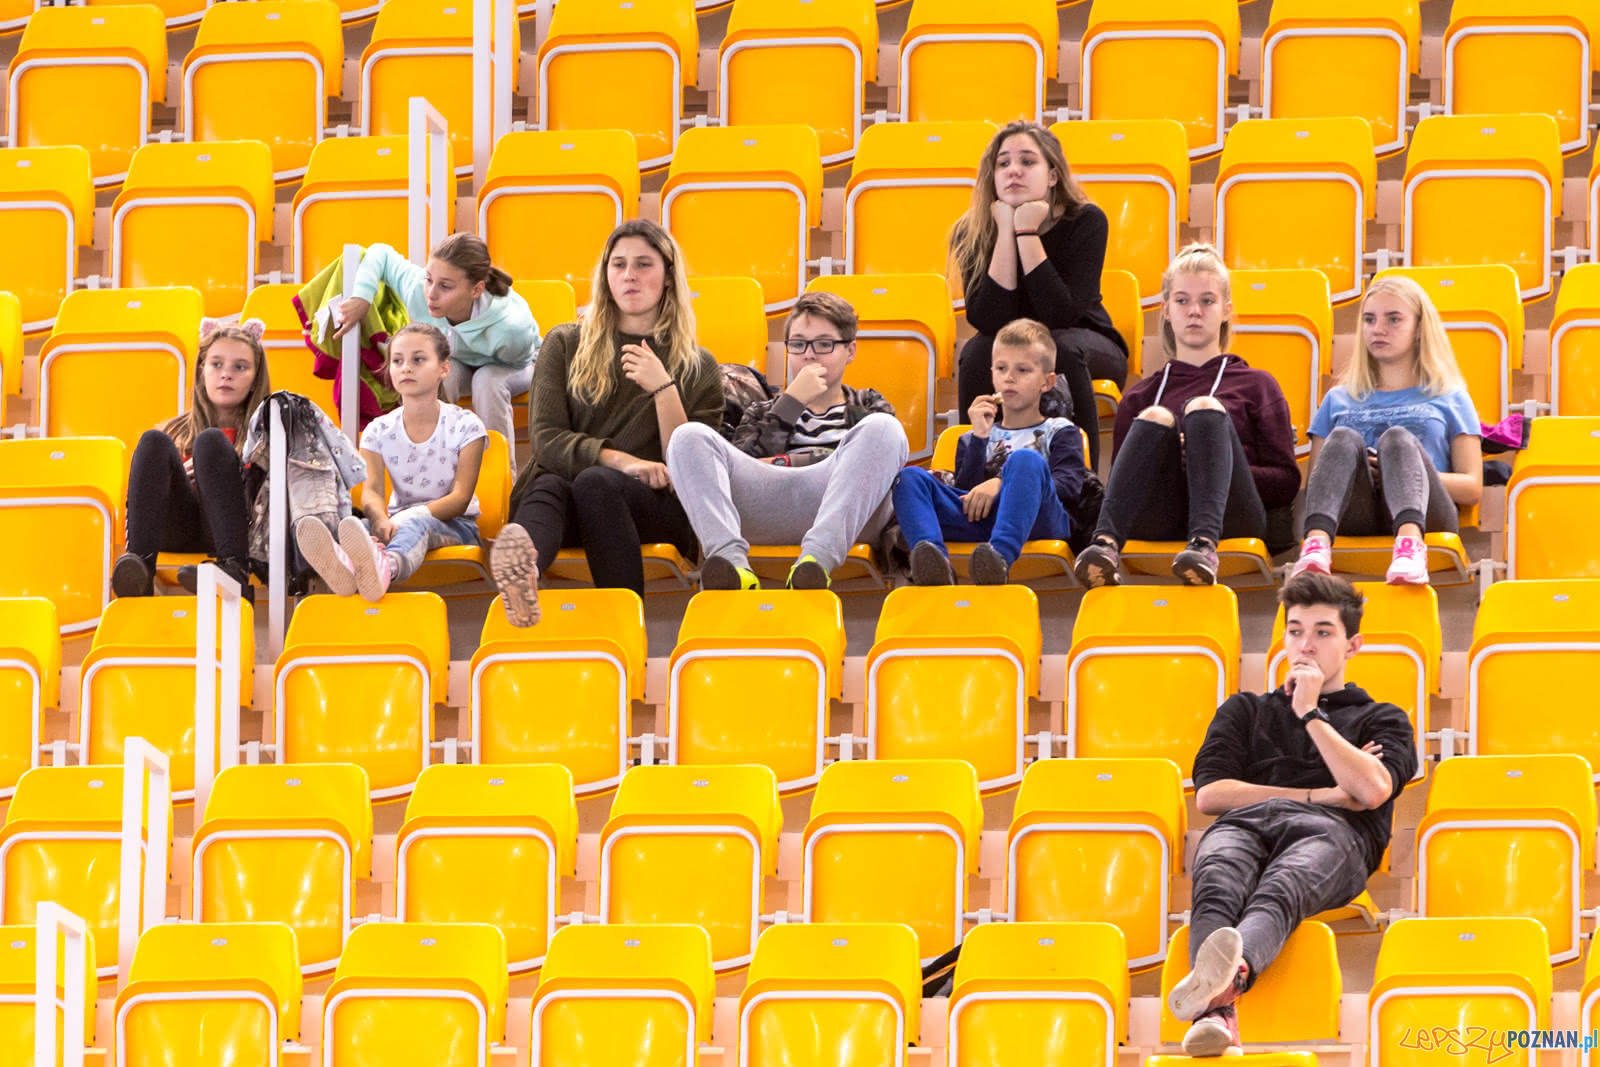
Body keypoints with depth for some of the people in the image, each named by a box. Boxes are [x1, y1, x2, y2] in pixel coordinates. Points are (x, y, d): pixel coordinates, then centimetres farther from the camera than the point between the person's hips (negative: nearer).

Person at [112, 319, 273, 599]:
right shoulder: (177, 432, 27)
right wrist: (179, 475, 2)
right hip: (178, 530, 2)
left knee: (211, 441, -24)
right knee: (154, 441, -18)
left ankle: (235, 569, -45)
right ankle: (139, 565, -42)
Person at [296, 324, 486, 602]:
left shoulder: (465, 426, -2)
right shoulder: (379, 431, 7)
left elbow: (460, 498, -11)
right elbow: (371, 490, -7)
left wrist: (412, 516, -31)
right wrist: (381, 519, -34)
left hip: (454, 526, -4)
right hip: (398, 519, 4)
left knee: (415, 523, -40)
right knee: (360, 526, -32)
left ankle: (385, 566, -78)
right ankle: (342, 567, -71)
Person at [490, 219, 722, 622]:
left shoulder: (697, 368, 15)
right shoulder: (565, 344, 17)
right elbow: (545, 438, 4)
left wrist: (663, 388, -8)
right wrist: (618, 459, -13)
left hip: (656, 508, -1)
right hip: (561, 494, 1)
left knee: (594, 483, -35)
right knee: (548, 486, -37)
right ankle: (522, 571, -72)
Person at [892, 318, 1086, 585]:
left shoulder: (1060, 432, 25)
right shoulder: (973, 439, 33)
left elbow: (1069, 486, 3)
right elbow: (965, 493, 15)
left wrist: (1001, 483, -9)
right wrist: (980, 438, 6)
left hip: (1036, 520, -3)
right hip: (978, 522, 3)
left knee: (1026, 461, -32)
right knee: (910, 477, -16)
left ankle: (1001, 556, -57)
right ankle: (935, 558, -48)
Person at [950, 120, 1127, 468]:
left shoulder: (1085, 222, -20)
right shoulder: (973, 233, -14)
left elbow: (1061, 315, -30)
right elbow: (988, 321, -27)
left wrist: (1027, 232, -32)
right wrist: (1005, 231, -29)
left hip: (1087, 347, -2)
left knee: (1060, 349, -36)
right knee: (977, 352, -31)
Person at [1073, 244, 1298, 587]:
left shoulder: (1256, 385, 25)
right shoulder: (1139, 397, 30)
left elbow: (1286, 483, 14)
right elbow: (1119, 484, 22)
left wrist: (1216, 462, -3)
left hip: (1229, 516, -1)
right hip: (1159, 519, 1)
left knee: (1205, 409, -26)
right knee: (1155, 418, -25)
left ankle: (1205, 544, -53)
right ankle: (1105, 542, -50)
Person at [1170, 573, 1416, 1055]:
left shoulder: (1381, 720, 32)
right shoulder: (1246, 710, 37)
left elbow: (1372, 790, 7)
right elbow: (1209, 794, 17)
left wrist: (1310, 713, 13)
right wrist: (1318, 794, 10)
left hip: (1331, 832, -2)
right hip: (1244, 822, 2)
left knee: (1279, 891, -43)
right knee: (1216, 890, -41)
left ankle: (1233, 971, -78)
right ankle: (1214, 1012, -71)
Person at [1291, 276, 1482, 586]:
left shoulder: (1449, 398, 25)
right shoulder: (1339, 400, 31)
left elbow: (1472, 488, 13)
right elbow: (1312, 484, 22)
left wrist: (1407, 474, -2)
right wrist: (1357, 472, 0)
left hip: (1424, 514, -1)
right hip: (1355, 518, 1)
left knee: (1398, 438, -31)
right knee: (1344, 439, -27)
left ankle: (1409, 542, -62)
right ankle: (1316, 543, -57)